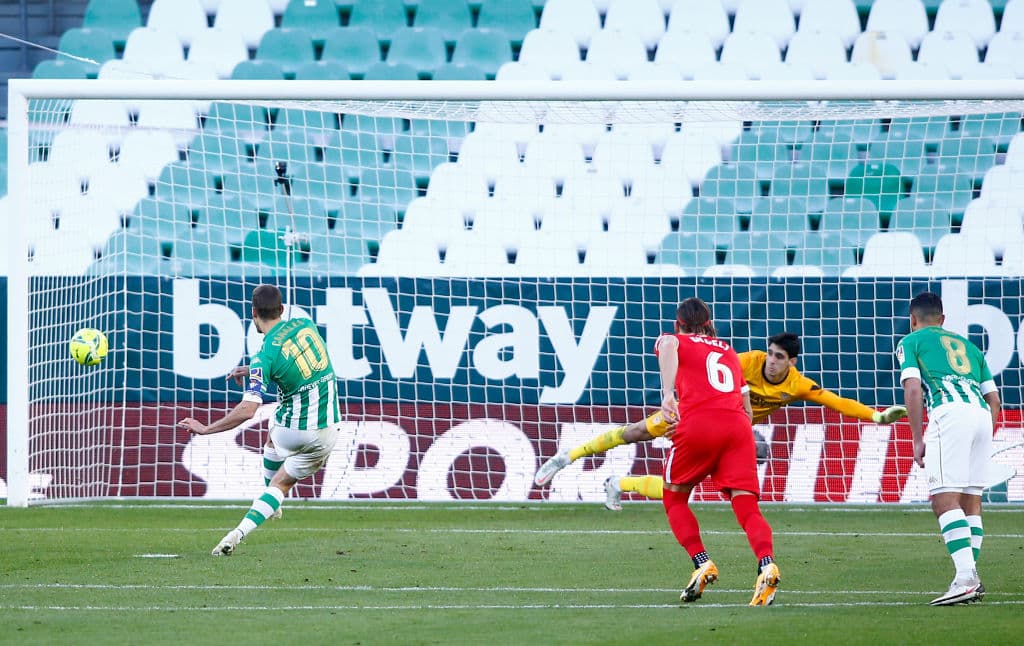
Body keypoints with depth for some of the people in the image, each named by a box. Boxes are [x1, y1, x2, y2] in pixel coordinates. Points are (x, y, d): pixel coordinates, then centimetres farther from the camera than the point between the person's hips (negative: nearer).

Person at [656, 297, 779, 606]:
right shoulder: (729, 352, 32)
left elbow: (668, 344, -9)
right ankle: (766, 565, -32)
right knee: (746, 505, -6)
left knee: (674, 498, 17)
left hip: (698, 424, -3)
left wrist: (668, 393, -20)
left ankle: (702, 563, -1)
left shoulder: (677, 342, 19)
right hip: (738, 426, 3)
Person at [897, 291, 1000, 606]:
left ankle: (966, 577, -25)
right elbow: (994, 398, 26)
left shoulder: (910, 342, 16)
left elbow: (912, 389, 1)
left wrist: (918, 439, 1)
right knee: (971, 500, 13)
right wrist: (983, 443, 30)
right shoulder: (967, 345, 32)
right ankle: (972, 578, 9)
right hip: (982, 414, 6)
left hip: (949, 413, -6)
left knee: (944, 499, -11)